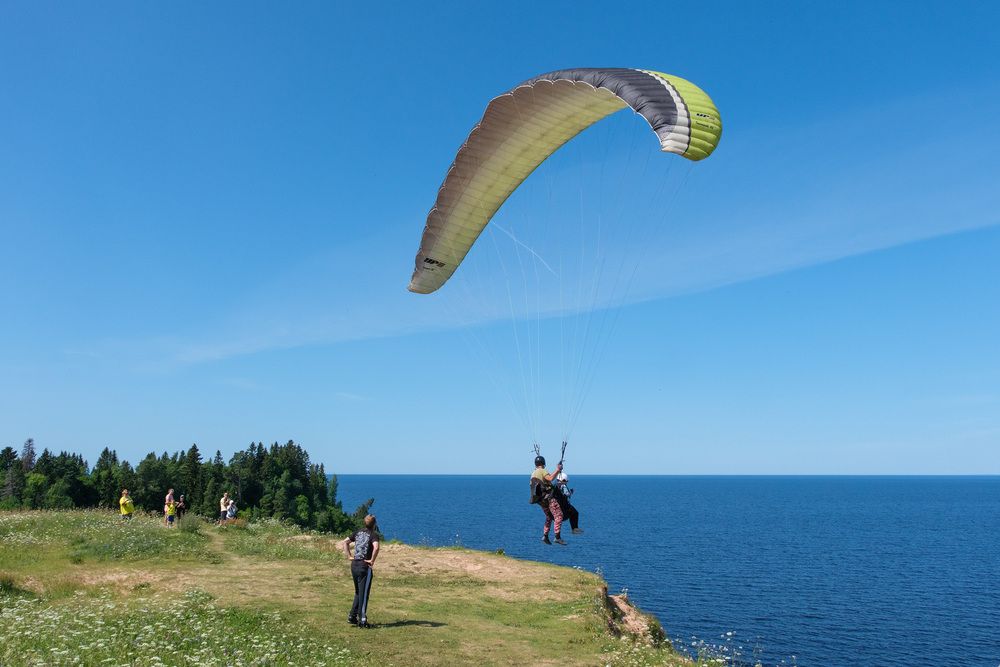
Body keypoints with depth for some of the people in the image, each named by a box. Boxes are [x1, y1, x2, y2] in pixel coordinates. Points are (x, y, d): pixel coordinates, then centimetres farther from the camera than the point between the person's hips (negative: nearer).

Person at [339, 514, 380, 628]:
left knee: (358, 592, 21)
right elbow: (376, 548, -27)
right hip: (364, 566, -6)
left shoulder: (358, 532, 11)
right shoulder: (373, 534, -8)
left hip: (354, 565, 6)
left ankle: (352, 616, 20)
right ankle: (362, 620, 3)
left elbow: (344, 542, 10)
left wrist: (349, 556, 8)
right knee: (364, 593, 1)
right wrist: (372, 560, -15)